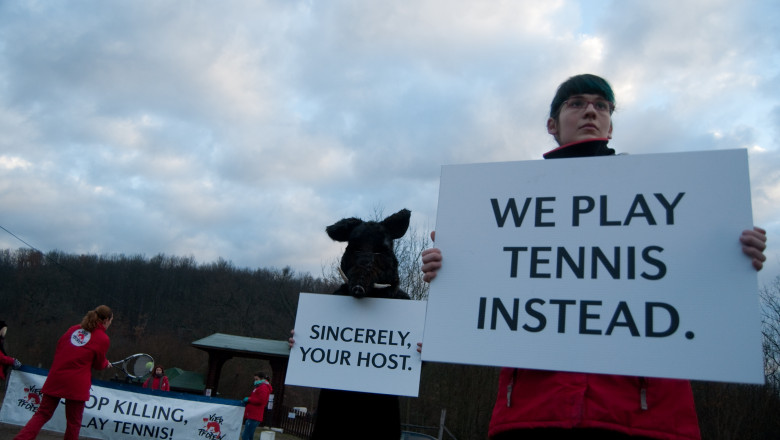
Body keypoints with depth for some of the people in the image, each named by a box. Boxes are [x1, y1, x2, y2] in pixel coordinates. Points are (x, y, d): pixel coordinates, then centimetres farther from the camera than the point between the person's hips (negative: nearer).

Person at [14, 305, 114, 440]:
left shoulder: (74, 329, 9)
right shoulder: (103, 339, -6)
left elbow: (58, 349, 17)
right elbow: (99, 365, 3)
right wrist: (106, 363, 24)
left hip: (55, 378, 5)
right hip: (77, 384, -5)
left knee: (42, 414, 13)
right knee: (74, 422, 9)